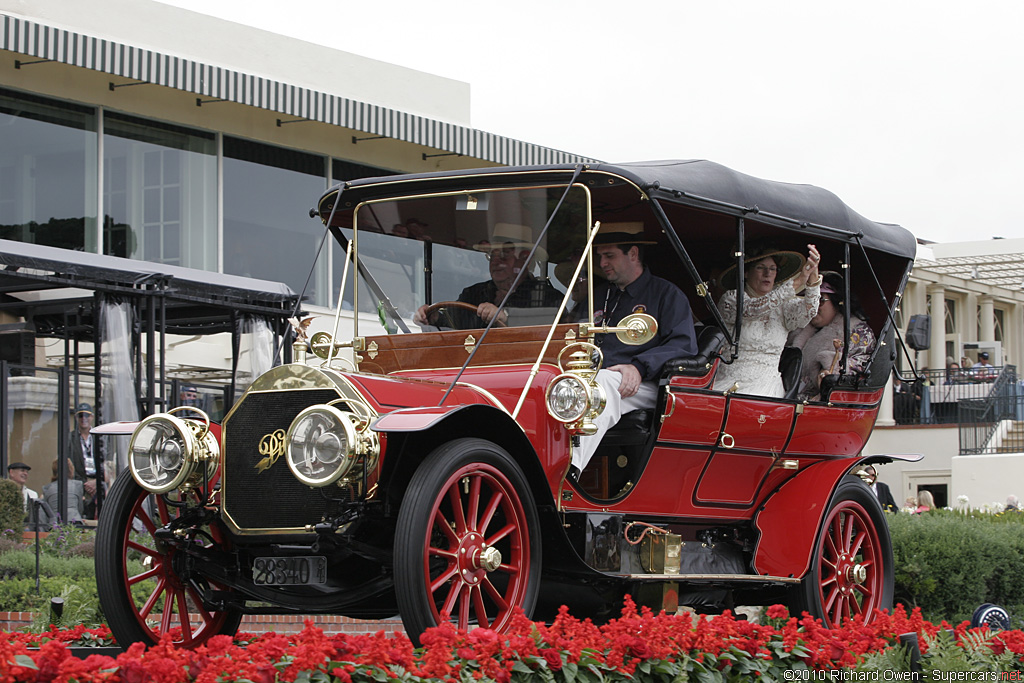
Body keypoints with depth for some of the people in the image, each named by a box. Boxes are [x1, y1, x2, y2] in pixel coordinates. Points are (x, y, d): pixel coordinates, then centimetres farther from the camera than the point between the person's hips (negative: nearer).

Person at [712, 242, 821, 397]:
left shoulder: (784, 305, 12)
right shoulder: (730, 298, 5)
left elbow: (807, 311, -11)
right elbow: (752, 309, -17)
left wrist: (813, 278, -31)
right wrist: (796, 283, -25)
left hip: (766, 382, 1)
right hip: (729, 380, -1)